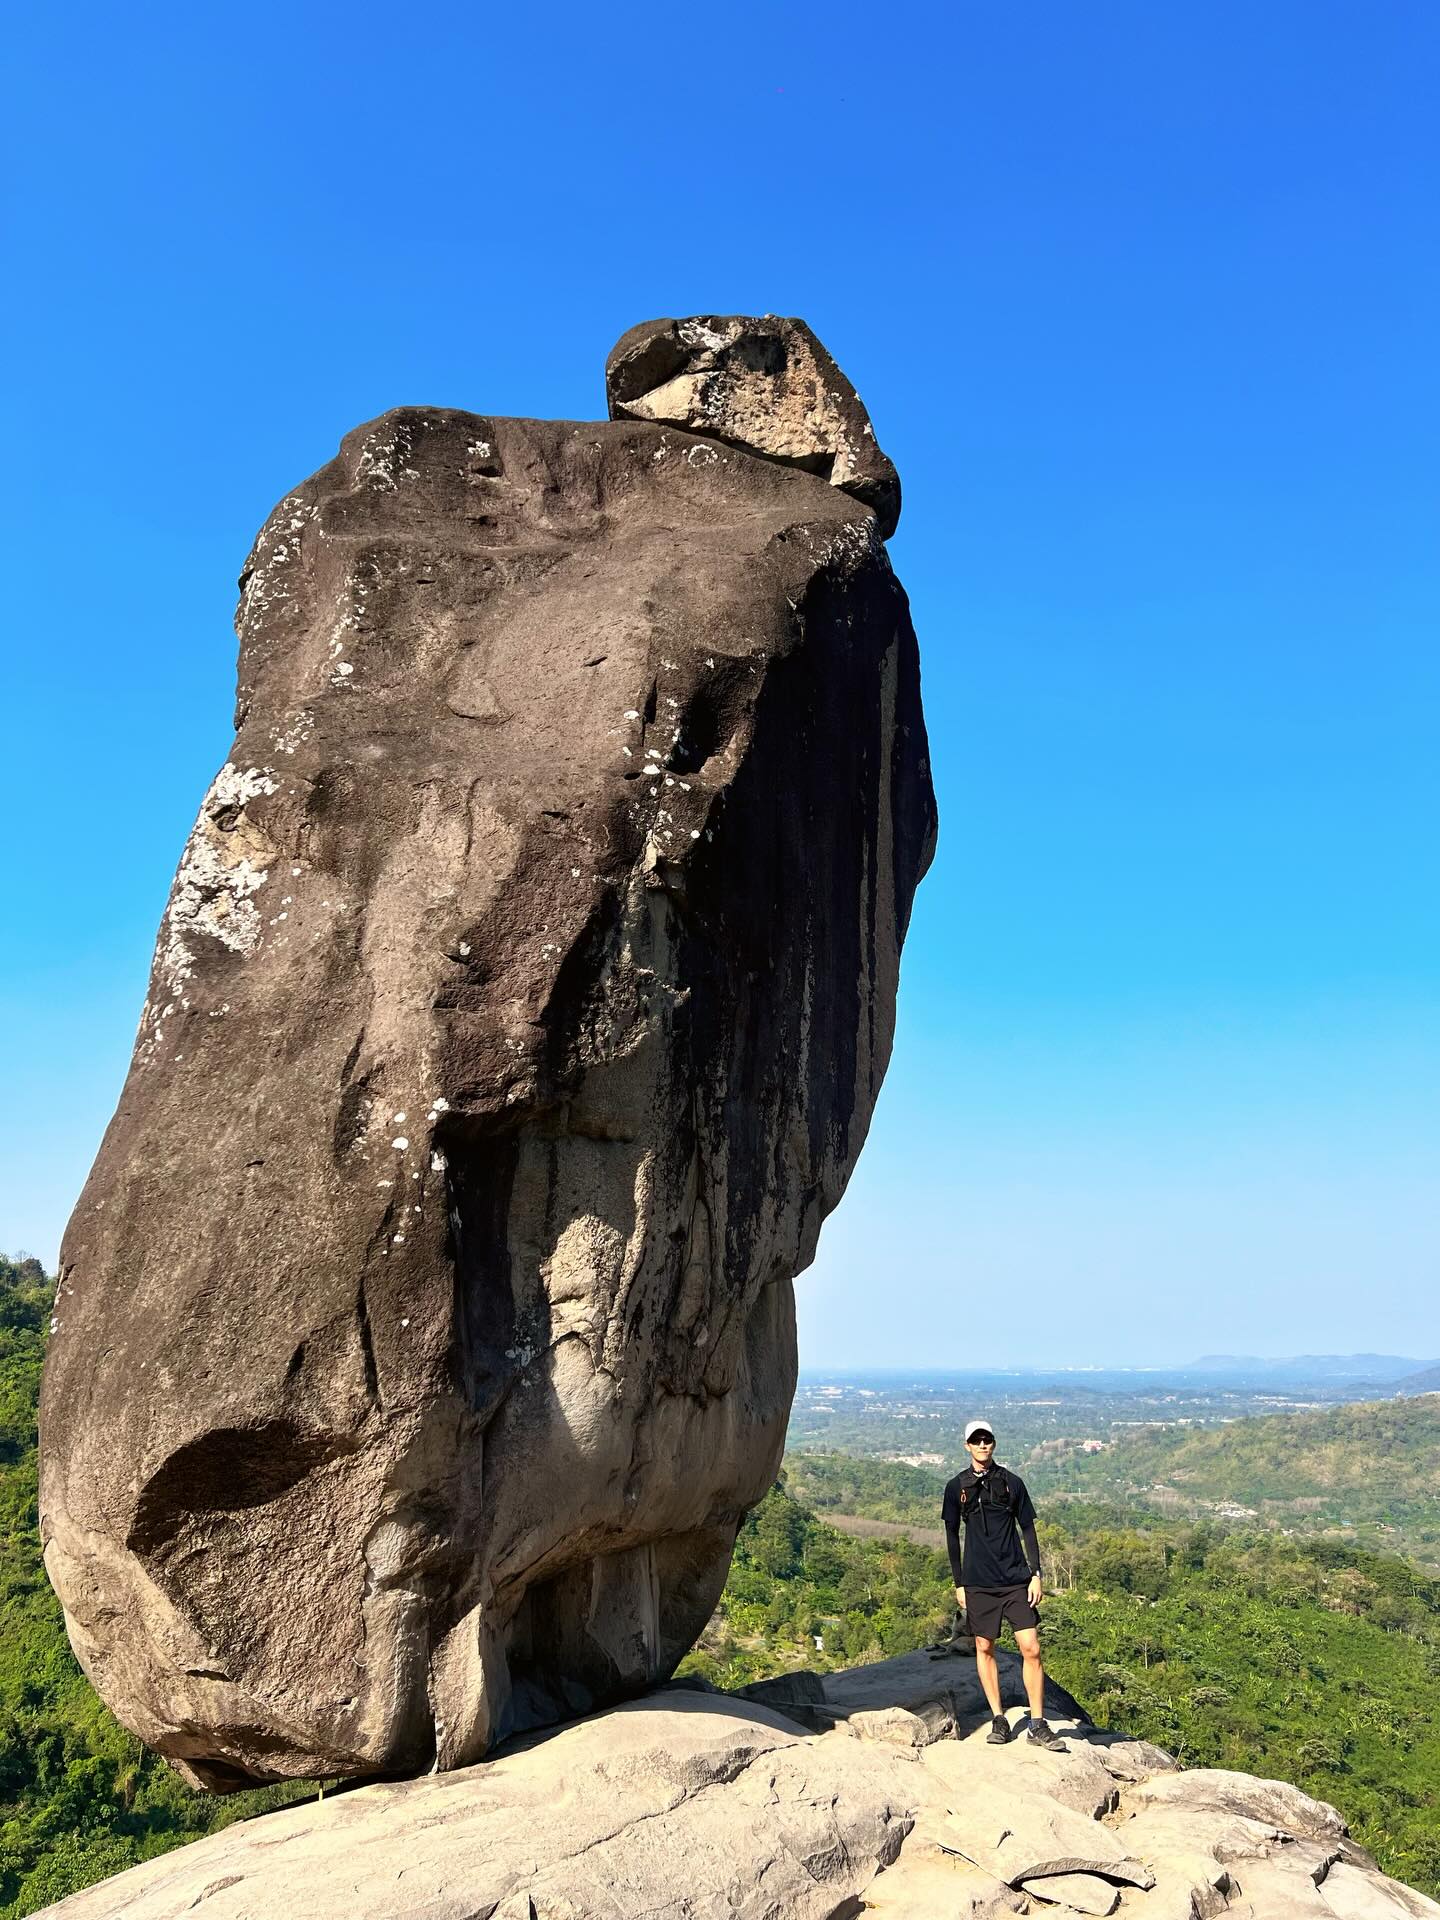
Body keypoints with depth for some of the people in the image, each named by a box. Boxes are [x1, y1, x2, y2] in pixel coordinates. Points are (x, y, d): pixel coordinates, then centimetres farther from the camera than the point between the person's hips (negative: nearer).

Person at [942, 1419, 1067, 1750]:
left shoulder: (1012, 1483, 3)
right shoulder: (956, 1487, 3)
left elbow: (1028, 1530, 7)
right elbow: (952, 1536, 7)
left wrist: (1036, 1575, 0)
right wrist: (958, 1583, 5)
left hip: (1016, 1580, 0)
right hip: (978, 1583, 0)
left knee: (1031, 1648, -5)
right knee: (984, 1648, 5)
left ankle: (1038, 1724, 3)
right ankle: (998, 1720, 17)